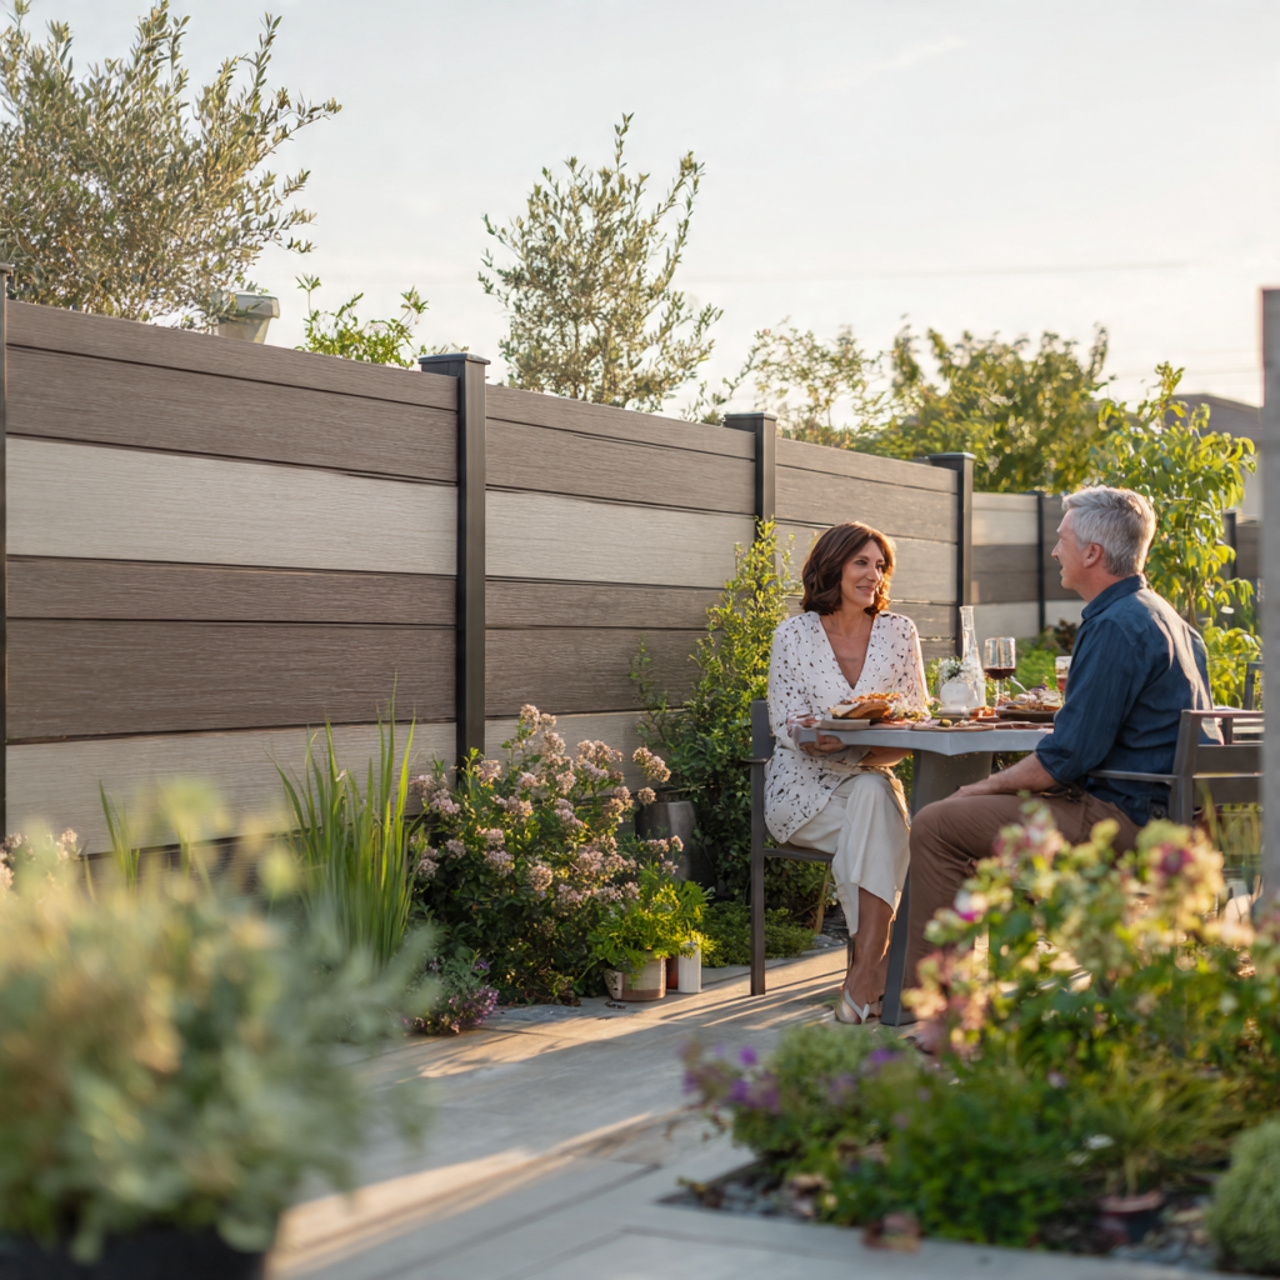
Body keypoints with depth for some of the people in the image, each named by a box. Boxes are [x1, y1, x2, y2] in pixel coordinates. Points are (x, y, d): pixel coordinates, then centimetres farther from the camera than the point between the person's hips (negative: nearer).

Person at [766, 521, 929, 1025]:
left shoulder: (899, 632, 6)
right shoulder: (793, 636, -1)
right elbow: (784, 724, -4)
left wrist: (887, 751, -18)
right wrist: (814, 735, -26)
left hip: (871, 780, 2)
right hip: (802, 787, -2)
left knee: (874, 797, -34)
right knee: (883, 833, -31)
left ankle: (865, 969, -35)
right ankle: (881, 960, -25)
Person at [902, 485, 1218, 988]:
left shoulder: (1116, 627, -19)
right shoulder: (1162, 615, 15)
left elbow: (1068, 757, -22)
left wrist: (987, 786, -6)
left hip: (1120, 817, -11)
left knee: (935, 827, -10)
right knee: (977, 813, 26)